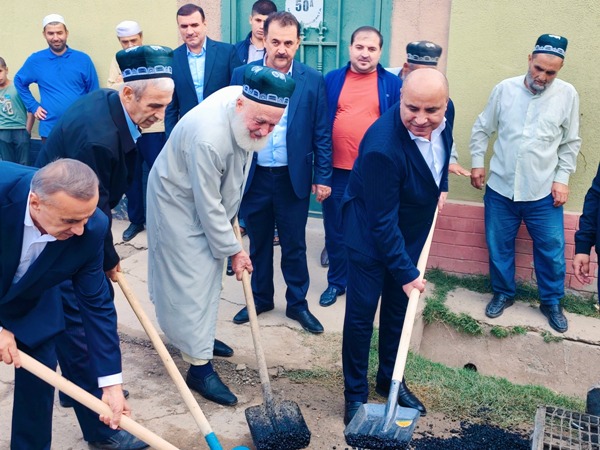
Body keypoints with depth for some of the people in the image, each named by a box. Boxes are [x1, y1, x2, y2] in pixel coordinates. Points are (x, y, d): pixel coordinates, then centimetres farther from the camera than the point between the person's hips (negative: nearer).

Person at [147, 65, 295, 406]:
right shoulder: (208, 138, -39)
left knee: (209, 273, 18)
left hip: (211, 200, 8)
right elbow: (208, 205, -28)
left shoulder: (249, 104, -14)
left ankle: (202, 338, 36)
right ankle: (200, 367, 2)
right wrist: (234, 250, -17)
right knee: (192, 281, -6)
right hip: (180, 202, -8)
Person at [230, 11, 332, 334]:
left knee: (294, 245, 10)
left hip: (294, 178, -1)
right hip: (253, 176, 1)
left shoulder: (313, 80, -3)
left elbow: (321, 134, 0)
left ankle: (297, 303, 27)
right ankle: (260, 298, 34)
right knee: (258, 243, 15)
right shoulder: (242, 76, -1)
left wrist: (323, 177, -3)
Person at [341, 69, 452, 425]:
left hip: (413, 232, 7)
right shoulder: (382, 146, -35)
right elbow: (382, 220, -28)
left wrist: (441, 186, 5)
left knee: (399, 309, 18)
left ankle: (390, 380, 36)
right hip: (371, 235, -7)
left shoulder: (443, 117, -13)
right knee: (361, 314, 3)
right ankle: (355, 392, 22)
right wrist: (406, 272, -24)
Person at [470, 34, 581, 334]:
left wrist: (562, 178, -2)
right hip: (500, 188, 1)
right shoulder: (504, 89, -3)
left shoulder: (567, 95, -3)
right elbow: (482, 129, 7)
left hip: (544, 192, 0)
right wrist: (477, 162, 2)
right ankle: (503, 294, 33)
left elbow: (571, 143, 3)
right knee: (499, 246, 12)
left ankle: (551, 302, 27)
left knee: (552, 250, 6)